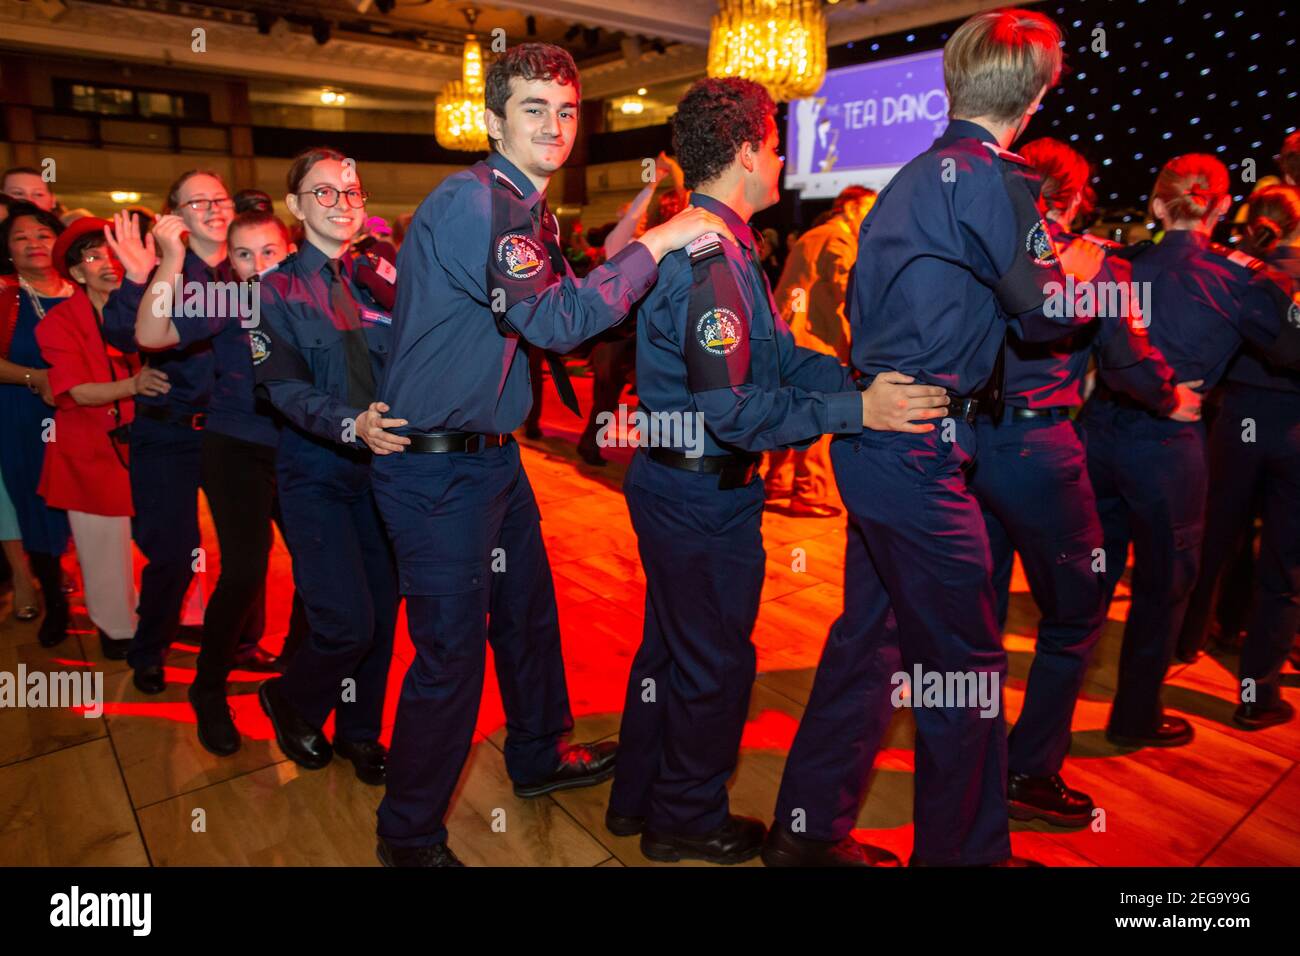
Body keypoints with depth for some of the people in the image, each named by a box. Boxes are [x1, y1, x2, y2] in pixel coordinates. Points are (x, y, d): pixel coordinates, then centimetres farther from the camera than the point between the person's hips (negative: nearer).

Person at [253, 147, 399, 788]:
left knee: (382, 610, 8)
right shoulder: (276, 290, 0)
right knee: (347, 622, -10)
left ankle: (360, 732, 32)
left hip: (380, 465, 4)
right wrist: (350, 425, -28)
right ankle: (289, 701, 24)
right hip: (317, 472, -4)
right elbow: (285, 388, -11)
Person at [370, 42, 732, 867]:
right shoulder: (471, 203, -18)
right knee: (451, 652, -1)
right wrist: (657, 243, -19)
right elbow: (559, 321, -26)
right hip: (437, 465, -10)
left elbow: (570, 293, 19)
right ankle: (410, 837, 22)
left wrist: (636, 220, 11)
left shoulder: (529, 211, 13)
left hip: (493, 453, 10)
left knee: (529, 610, 22)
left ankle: (541, 755, 46)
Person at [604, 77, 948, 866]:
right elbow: (731, 411, -28)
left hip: (674, 482, 11)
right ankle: (687, 821, 30)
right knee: (716, 661, 8)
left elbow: (783, 356, 6)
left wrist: (874, 382, -6)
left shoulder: (720, 245, 12)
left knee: (670, 646, 22)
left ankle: (639, 798, 40)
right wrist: (856, 410, -26)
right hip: (706, 495, -11)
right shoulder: (710, 259, -22)